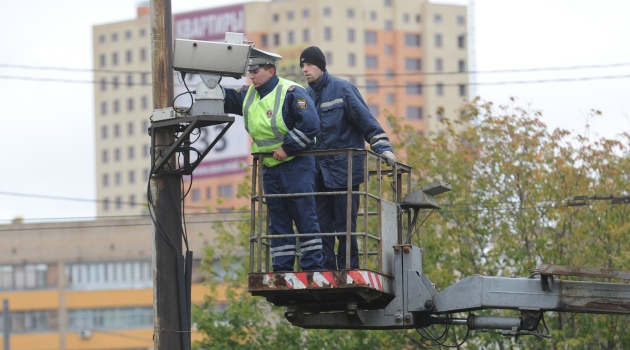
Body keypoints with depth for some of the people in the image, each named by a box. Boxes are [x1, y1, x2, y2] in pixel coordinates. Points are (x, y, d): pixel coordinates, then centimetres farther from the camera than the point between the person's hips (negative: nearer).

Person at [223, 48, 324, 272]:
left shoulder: (291, 92, -12)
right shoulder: (248, 96, 12)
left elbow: (310, 125, -20)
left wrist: (286, 147, -19)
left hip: (296, 165, -8)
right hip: (269, 168, 8)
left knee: (305, 217, -5)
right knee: (278, 221, 8)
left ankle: (312, 267, -4)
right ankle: (281, 269, 11)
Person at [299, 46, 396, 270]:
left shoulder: (342, 89, -5)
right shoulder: (305, 95, 12)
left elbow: (366, 120, -7)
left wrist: (382, 147, -15)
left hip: (344, 168, -5)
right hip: (318, 172, 5)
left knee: (345, 223, -3)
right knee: (321, 224, 3)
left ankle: (349, 269, 3)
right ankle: (325, 269, 6)